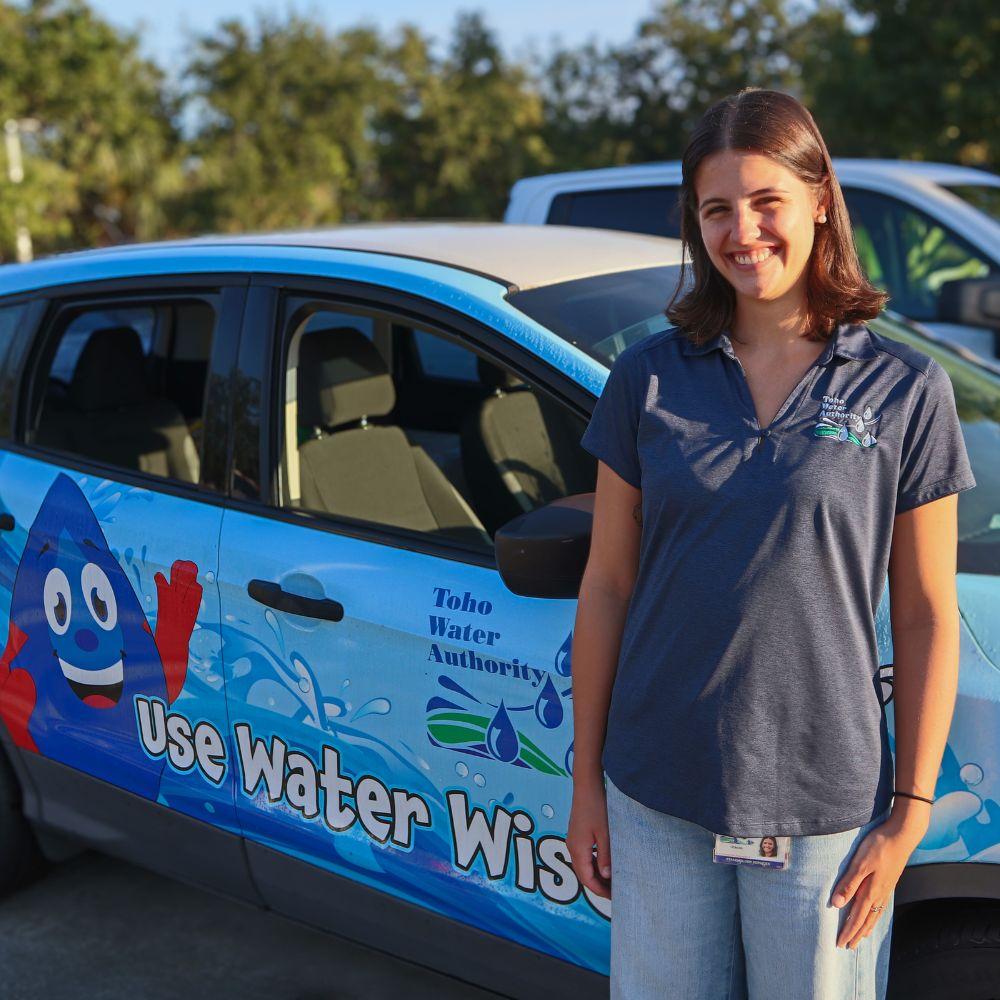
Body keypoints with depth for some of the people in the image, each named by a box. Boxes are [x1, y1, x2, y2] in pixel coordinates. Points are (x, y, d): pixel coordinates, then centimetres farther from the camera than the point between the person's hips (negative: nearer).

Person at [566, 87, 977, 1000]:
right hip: (656, 801, 2)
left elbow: (928, 617, -2)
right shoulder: (648, 378, 0)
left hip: (825, 808, -1)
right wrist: (587, 780, 4)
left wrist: (910, 814, -5)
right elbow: (607, 588, 3)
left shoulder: (905, 389, -4)